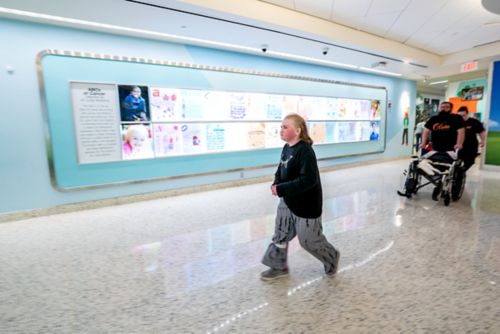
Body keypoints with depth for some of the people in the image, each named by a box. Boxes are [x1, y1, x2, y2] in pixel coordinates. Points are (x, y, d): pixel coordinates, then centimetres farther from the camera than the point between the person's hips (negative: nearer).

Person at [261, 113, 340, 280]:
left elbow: (308, 180, -30)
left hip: (306, 204, -8)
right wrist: (276, 184, -7)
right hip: (287, 201, 8)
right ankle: (279, 267, 34)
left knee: (309, 239, 10)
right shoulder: (286, 148, 3)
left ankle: (332, 257, 39)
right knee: (281, 234, 15)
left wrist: (281, 189, -30)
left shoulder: (305, 151, -24)